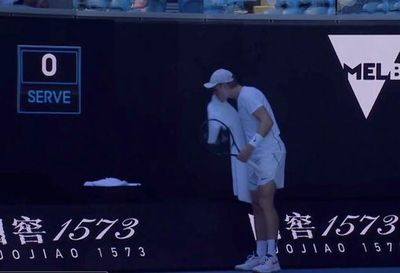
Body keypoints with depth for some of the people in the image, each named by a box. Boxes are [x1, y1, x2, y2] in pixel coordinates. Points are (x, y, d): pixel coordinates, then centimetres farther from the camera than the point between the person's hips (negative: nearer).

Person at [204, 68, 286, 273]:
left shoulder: (247, 95, -12)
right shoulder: (242, 98, 18)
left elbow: (267, 121, -23)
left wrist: (251, 145, -27)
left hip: (270, 152, -10)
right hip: (257, 157, 10)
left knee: (265, 202, -17)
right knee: (257, 206, 9)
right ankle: (260, 256, 13)